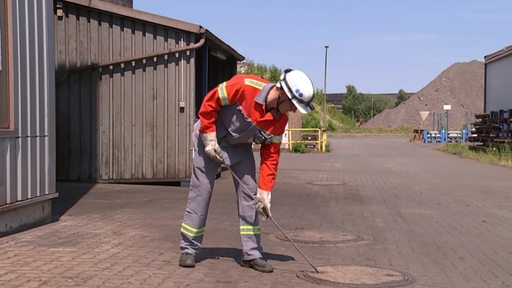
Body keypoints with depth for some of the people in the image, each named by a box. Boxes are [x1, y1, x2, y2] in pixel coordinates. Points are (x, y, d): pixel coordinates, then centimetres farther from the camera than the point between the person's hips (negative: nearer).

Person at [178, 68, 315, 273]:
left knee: (250, 194, -1)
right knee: (201, 192, -3)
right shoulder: (245, 87, -30)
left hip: (240, 147, 5)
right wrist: (209, 137, -18)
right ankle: (188, 249, 11)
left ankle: (252, 254, 9)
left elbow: (270, 156, -8)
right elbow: (209, 102, -20)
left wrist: (264, 191, -12)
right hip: (210, 136, -5)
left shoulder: (280, 120, -12)